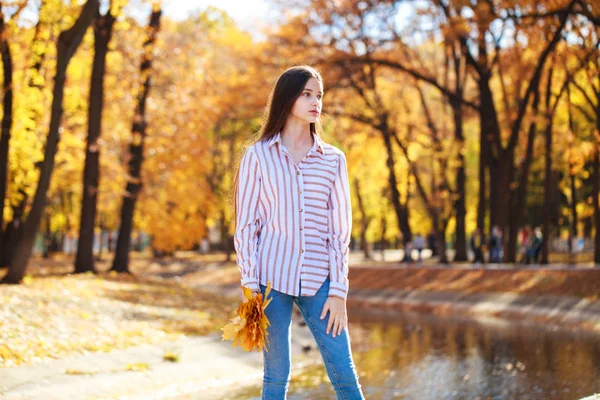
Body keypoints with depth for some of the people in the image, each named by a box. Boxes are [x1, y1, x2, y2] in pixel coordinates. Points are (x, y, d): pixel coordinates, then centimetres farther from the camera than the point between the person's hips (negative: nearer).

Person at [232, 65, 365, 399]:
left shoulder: (333, 159, 8)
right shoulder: (259, 155, 3)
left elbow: (340, 229, 6)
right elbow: (245, 226, 2)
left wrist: (338, 291, -1)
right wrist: (250, 287, -6)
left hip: (318, 281, 2)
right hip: (272, 277, -1)